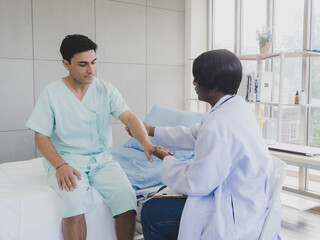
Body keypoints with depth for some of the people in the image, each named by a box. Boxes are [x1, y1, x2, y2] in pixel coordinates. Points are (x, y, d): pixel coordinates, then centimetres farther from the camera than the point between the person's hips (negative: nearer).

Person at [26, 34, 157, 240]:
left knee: (126, 195, -22)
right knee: (76, 199, -31)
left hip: (102, 159, 2)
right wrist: (60, 165, -18)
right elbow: (41, 137, -2)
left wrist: (146, 143, -30)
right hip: (66, 160, -2)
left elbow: (129, 117, -10)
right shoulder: (51, 93, -2)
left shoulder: (106, 90, 2)